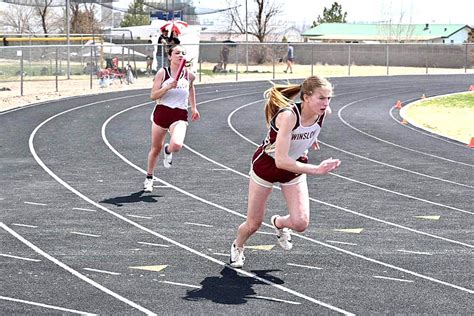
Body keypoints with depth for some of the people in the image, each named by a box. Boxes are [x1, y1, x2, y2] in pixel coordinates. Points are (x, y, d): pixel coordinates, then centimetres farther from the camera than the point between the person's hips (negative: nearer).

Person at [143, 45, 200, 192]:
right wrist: (168, 87, -23)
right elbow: (153, 96, -9)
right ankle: (149, 178, 35)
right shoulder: (162, 73, -6)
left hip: (180, 115, 0)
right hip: (161, 113, 0)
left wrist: (194, 107, 25)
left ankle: (168, 151, 14)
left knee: (177, 145, -26)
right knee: (155, 149, 12)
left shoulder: (189, 75, 0)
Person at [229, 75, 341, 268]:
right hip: (267, 164, -4)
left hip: (294, 166, 4)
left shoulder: (324, 112, -20)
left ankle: (278, 223, 25)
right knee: (254, 224, 8)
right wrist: (316, 170, -46)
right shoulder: (288, 115, -38)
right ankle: (237, 246, 43)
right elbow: (280, 160, -43)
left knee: (300, 223, -12)